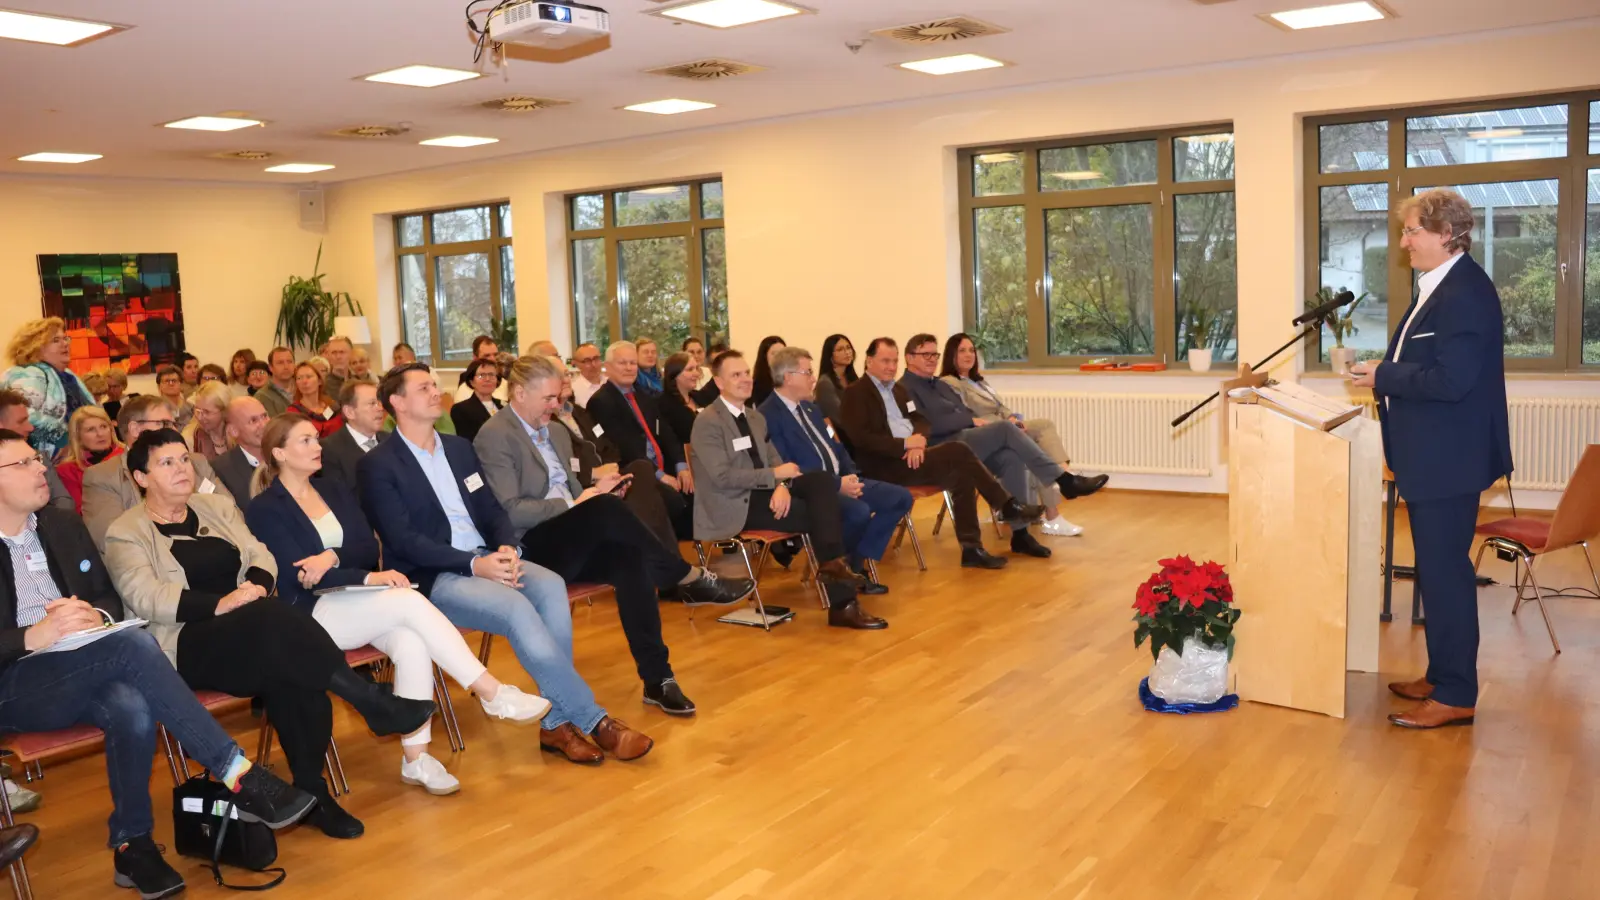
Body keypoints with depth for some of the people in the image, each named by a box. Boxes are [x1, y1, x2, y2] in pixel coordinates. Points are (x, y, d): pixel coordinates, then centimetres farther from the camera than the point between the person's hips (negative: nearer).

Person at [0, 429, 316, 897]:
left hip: (80, 674, 5)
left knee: (131, 708, -31)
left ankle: (132, 844, -13)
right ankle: (239, 775, -32)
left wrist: (97, 617, -6)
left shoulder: (63, 525, 14)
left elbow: (111, 598, 18)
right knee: (134, 643, -32)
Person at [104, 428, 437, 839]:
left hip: (255, 632, 5)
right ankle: (375, 704, -30)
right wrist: (220, 603, -25)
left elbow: (261, 556, 12)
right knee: (273, 619, -35)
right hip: (186, 646, -4)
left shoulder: (217, 507, 19)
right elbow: (143, 596, -12)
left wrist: (257, 586, -13)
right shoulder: (125, 534, 3)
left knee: (290, 673, -31)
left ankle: (312, 789, -21)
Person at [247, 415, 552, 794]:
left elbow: (370, 549, 8)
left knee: (412, 642, -29)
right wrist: (369, 577, -23)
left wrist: (333, 556, -15)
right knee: (411, 602, -30)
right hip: (311, 614, -5)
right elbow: (297, 574, -12)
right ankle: (494, 694, -27)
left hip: (359, 602, 5)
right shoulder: (264, 509, 0)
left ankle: (415, 756, -24)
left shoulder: (337, 491, 17)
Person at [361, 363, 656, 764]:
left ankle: (556, 721, -21)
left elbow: (492, 510, 14)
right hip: (433, 578, -6)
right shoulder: (378, 466, -4)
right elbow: (403, 541, -13)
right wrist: (474, 564, -22)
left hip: (486, 558, 6)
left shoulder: (459, 447, 17)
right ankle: (593, 720, -24)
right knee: (517, 608, -31)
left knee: (551, 587, -25)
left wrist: (506, 548, -9)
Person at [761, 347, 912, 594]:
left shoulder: (810, 408, 18)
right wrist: (837, 484, -21)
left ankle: (857, 560, 1)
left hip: (842, 480, 10)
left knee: (900, 498, 0)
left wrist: (851, 476, 0)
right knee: (859, 511, -34)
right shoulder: (768, 416, -13)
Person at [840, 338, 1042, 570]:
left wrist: (918, 441, -8)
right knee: (958, 452, -23)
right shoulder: (855, 393, -3)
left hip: (912, 454, 8)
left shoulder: (899, 388, 22)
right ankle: (1008, 505, -9)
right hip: (885, 465, -8)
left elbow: (921, 421, 17)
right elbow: (860, 438, -15)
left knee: (961, 474, -19)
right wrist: (905, 444, -20)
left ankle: (971, 548, -17)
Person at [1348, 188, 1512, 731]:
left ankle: (1455, 696, 7)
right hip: (1430, 457, 11)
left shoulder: (1466, 291, -18)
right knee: (1437, 570, 17)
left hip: (1449, 459, -11)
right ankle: (1442, 677, 29)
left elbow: (1450, 379, -26)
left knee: (1445, 572, -3)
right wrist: (1382, 375, 4)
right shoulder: (1440, 287, 14)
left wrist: (1383, 376, -15)